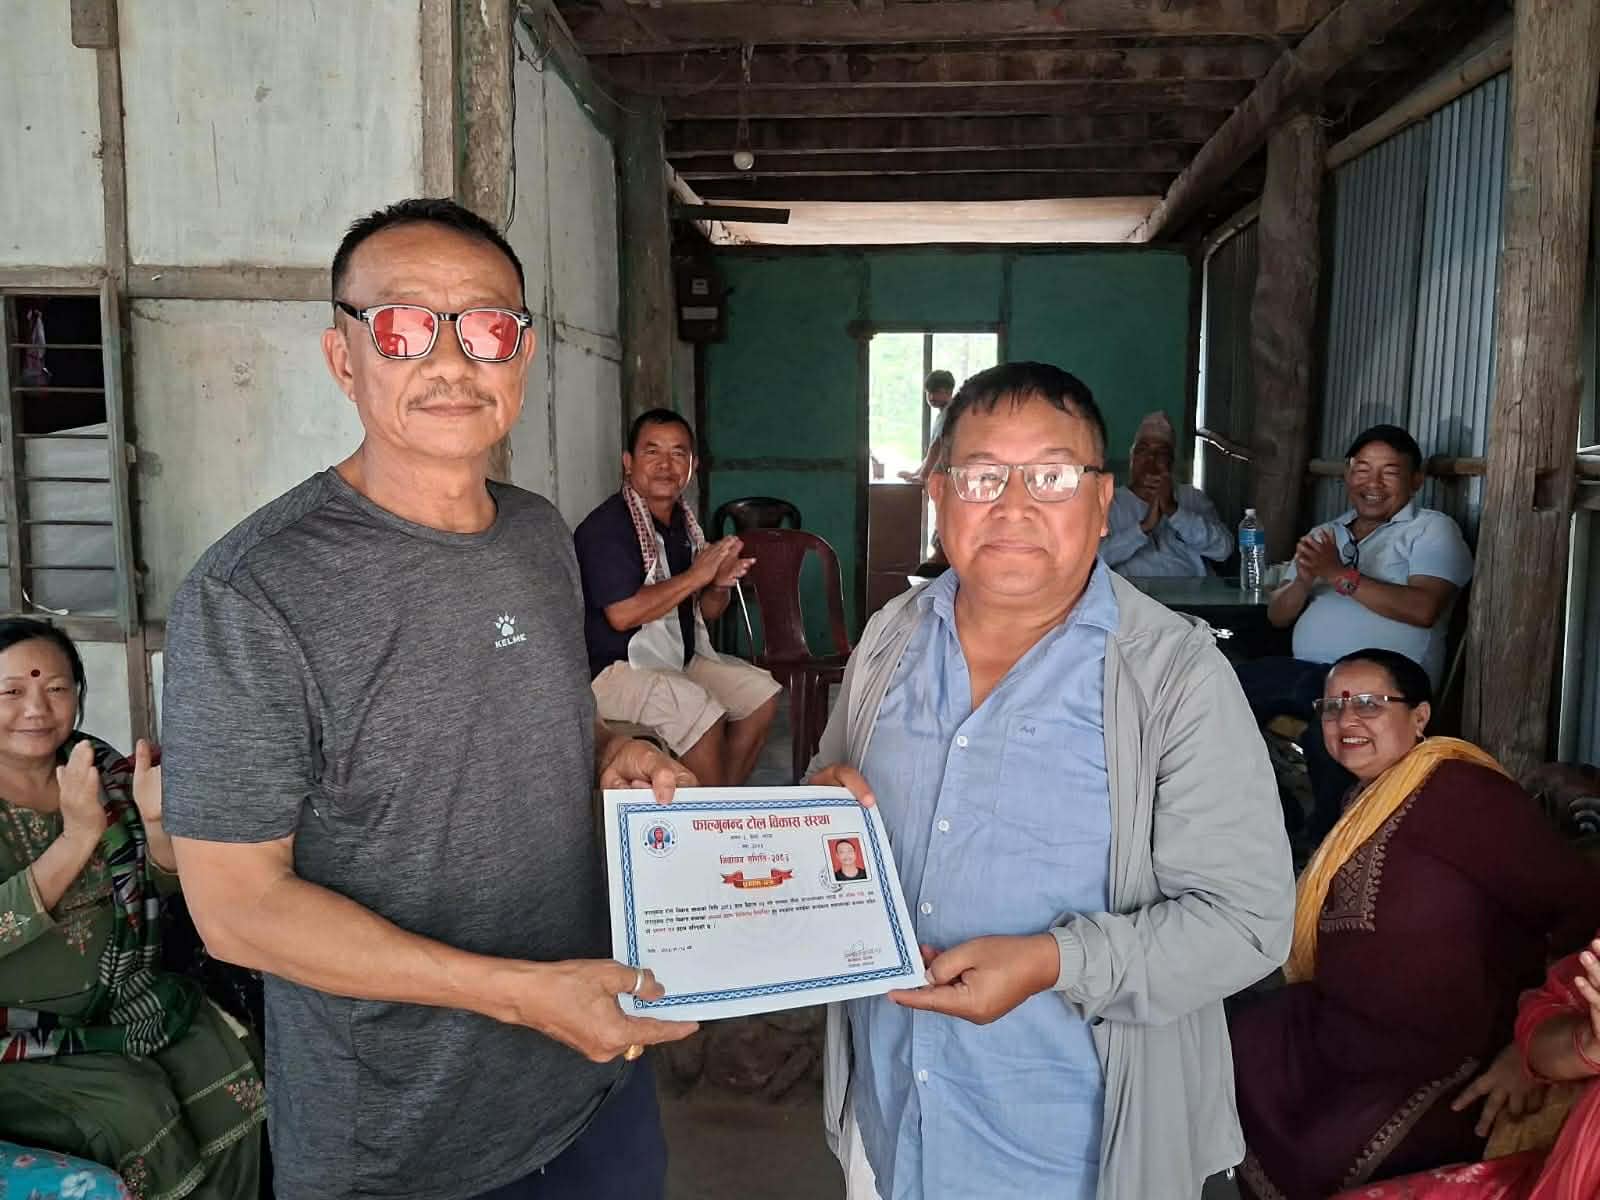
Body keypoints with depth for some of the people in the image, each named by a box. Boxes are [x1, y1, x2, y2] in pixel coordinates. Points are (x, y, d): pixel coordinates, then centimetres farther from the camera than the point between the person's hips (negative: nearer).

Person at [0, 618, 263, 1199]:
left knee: (233, 1077, -12)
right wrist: (78, 837, -32)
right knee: (134, 1108, -22)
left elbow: (163, 886, 1)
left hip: (119, 1000, 4)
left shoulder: (101, 767, 0)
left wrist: (156, 820, -18)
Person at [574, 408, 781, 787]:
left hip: (679, 657, 9)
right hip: (614, 668, -9)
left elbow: (705, 611, 17)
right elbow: (622, 614, -27)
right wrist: (696, 575, -21)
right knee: (699, 710, -29)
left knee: (762, 693, 1)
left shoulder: (683, 522, 10)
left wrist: (720, 585, -8)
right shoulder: (607, 525, -17)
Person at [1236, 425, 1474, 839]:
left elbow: (1423, 609, -11)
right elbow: (1277, 615, 17)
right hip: (1308, 673, 6)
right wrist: (1304, 580, -4)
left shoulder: (1432, 530, 8)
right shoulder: (1325, 535, 24)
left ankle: (1325, 833, -18)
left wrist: (1340, 575, -11)